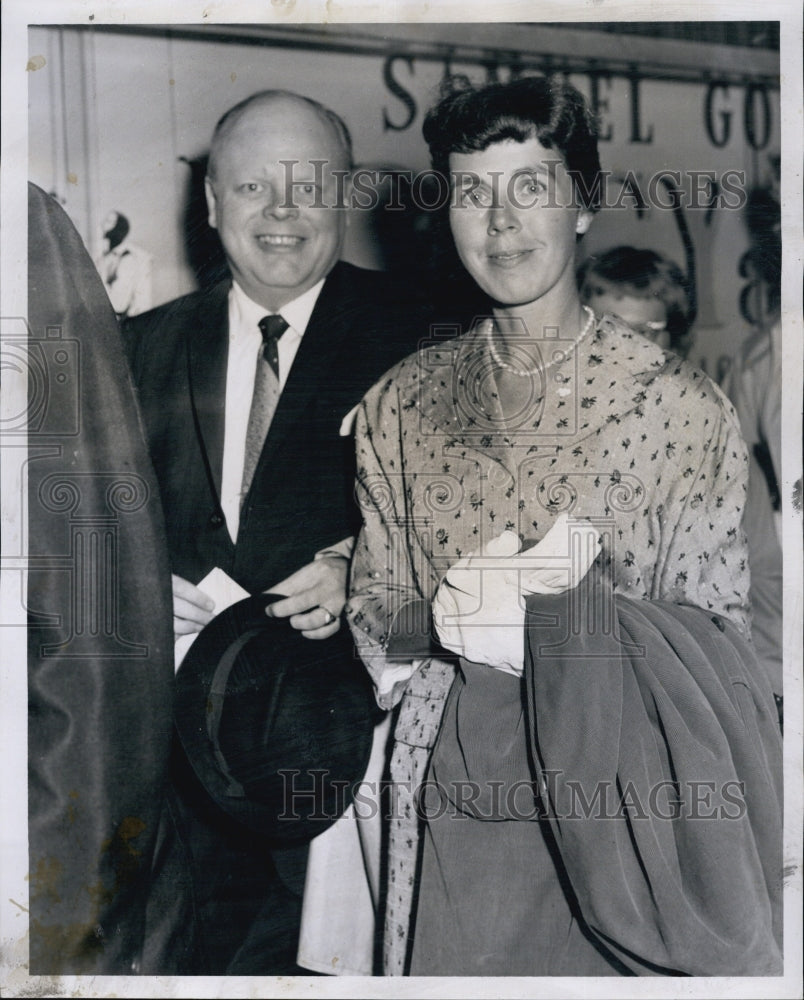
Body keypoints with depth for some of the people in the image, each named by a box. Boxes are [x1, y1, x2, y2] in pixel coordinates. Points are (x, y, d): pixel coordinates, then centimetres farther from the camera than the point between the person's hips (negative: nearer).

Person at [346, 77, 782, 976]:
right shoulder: (402, 402, 2)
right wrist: (448, 616, -18)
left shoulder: (677, 403, -8)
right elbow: (374, 618, 4)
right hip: (456, 797, 3)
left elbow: (717, 634, -7)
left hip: (624, 797, -2)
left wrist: (568, 610, -23)